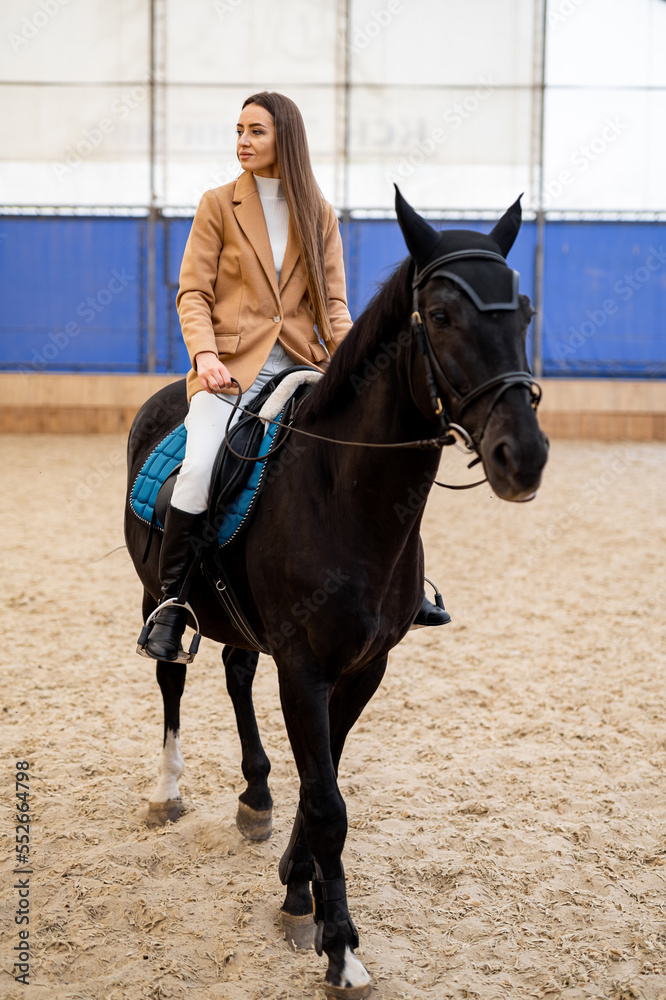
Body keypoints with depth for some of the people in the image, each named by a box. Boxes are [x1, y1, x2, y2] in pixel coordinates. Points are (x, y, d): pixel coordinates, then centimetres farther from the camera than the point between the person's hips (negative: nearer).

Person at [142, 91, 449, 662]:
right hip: (232, 363, -3)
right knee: (198, 470, -26)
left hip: (301, 362, 3)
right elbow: (193, 293, 1)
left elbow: (333, 301, 9)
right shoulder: (219, 206, 6)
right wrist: (205, 354, -17)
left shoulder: (319, 215, 12)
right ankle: (170, 605, -10)